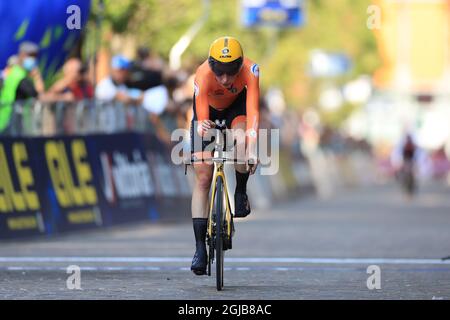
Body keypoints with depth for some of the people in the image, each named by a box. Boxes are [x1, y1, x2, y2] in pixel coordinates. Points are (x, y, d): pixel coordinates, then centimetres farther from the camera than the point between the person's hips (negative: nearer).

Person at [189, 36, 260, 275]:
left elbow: (252, 110, -44)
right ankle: (200, 247, -4)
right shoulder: (203, 76, -38)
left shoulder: (250, 70, -37)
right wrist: (203, 127, -67)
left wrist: (252, 150, -56)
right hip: (209, 109, 0)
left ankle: (241, 192, -6)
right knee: (202, 179, -8)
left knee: (242, 140, -35)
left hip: (236, 106, 0)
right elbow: (201, 118, -43)